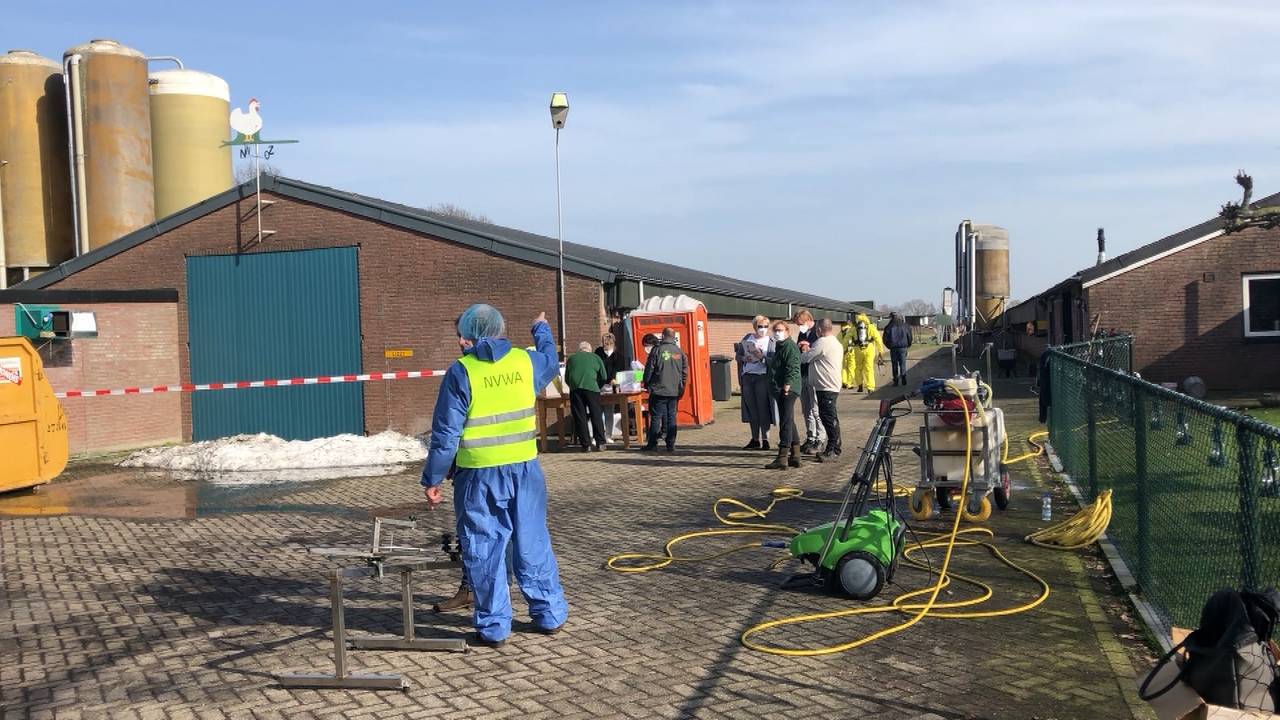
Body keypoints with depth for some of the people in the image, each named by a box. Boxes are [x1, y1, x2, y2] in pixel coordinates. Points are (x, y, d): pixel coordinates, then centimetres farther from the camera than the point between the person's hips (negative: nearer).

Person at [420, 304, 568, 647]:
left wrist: (432, 479, 1)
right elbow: (552, 362, 28)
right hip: (524, 468, 4)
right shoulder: (526, 361, 2)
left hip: (480, 474, -4)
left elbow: (446, 434, -9)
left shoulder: (461, 372, -9)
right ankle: (550, 614, 24)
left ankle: (493, 627, 12)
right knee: (533, 542, 15)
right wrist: (542, 329, 47)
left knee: (484, 549, 7)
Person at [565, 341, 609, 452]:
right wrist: (598, 387, 33)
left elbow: (566, 378, 26)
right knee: (596, 415, 6)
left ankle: (586, 445, 2)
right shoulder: (596, 357, 20)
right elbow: (604, 377, 19)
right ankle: (600, 443, 5)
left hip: (575, 388, 1)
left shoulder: (571, 358, 24)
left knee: (580, 417, 3)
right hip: (591, 387, -1)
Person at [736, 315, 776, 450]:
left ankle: (765, 439, 2)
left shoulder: (770, 342, 2)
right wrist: (744, 358, -9)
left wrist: (762, 357, -22)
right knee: (751, 409, 7)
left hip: (762, 377, -3)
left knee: (763, 408, -5)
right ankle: (755, 439, 16)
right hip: (747, 377, 3)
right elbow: (737, 355, 11)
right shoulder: (748, 338, 10)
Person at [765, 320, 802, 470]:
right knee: (788, 422, 14)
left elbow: (793, 367, -22)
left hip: (787, 390, -11)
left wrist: (788, 384, -28)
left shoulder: (790, 346, -11)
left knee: (786, 422, -11)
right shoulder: (780, 346, 21)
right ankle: (795, 456, 21)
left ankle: (782, 459, -12)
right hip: (781, 390, 11)